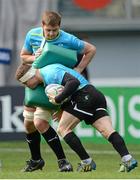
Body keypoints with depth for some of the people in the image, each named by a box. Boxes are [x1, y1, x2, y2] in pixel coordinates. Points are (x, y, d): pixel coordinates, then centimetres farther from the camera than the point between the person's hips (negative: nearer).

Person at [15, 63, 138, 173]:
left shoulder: (50, 73, -8)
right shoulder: (47, 78, 25)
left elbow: (73, 82, -21)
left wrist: (58, 99, -14)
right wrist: (62, 111, 24)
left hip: (85, 95, -10)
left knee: (63, 129, -1)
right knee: (107, 131, -4)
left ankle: (87, 162, -3)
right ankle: (127, 159, -21)